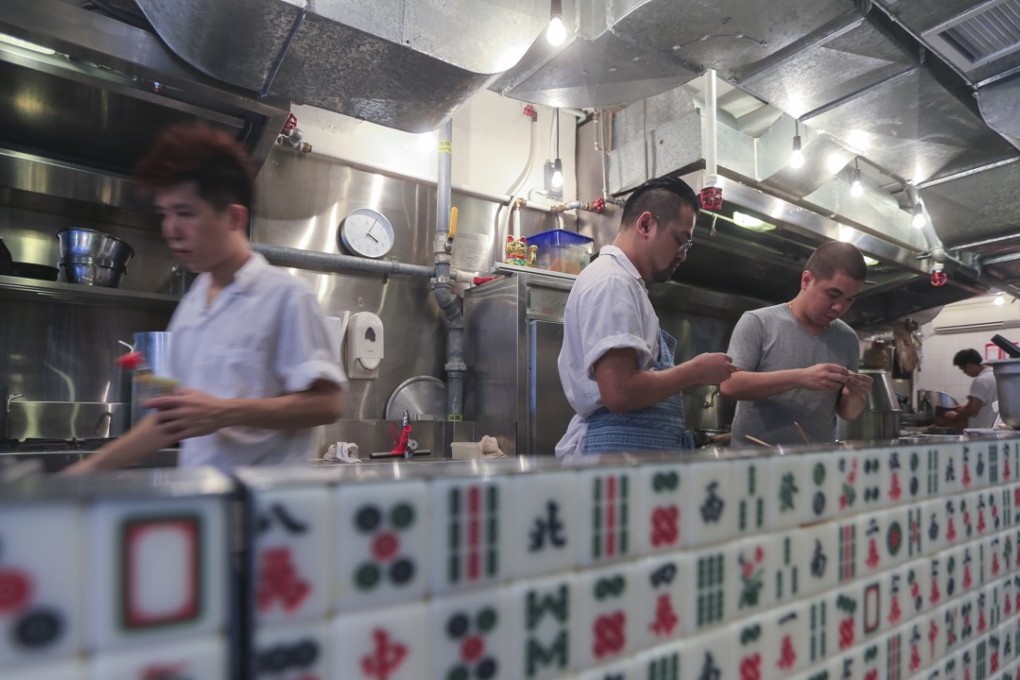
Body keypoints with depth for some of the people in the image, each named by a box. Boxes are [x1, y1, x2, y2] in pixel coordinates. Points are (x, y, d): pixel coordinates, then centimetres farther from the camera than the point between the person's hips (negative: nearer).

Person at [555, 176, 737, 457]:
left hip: (640, 450, 10)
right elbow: (619, 392, -24)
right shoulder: (611, 281, -14)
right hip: (619, 447, -10)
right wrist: (696, 371, -11)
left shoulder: (622, 281, 17)